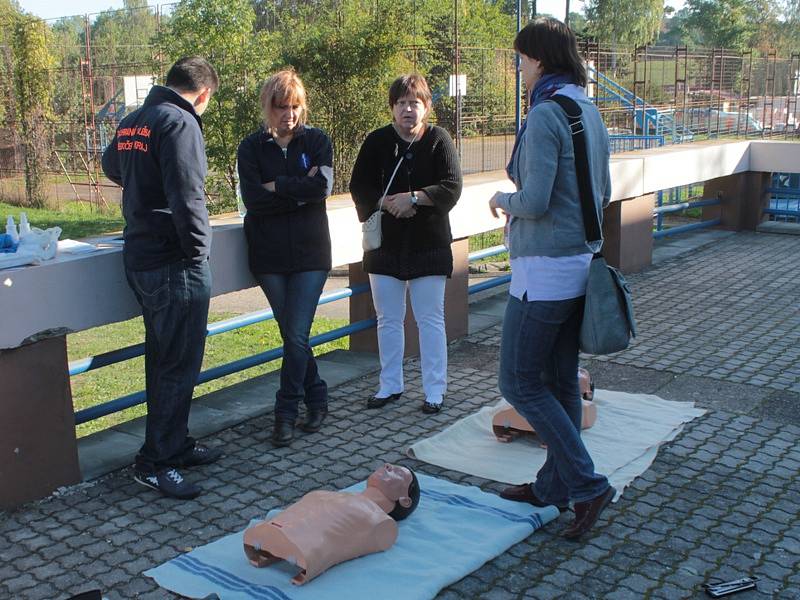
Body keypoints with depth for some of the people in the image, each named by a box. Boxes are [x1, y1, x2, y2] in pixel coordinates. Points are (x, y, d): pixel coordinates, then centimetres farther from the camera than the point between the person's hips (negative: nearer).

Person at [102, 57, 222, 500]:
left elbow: (111, 166, 32)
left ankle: (175, 445, 30)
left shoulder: (132, 121, 12)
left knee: (164, 359, 18)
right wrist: (198, 249, -14)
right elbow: (187, 196, -24)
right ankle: (155, 463, 6)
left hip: (139, 257, 9)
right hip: (175, 264, -9)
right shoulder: (180, 123, -15)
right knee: (179, 364, -1)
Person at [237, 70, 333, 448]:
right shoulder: (252, 147, 2)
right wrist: (300, 192, -12)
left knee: (297, 335, -5)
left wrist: (276, 187, -12)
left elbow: (322, 186, -15)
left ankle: (286, 412, 7)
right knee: (291, 335, 9)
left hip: (311, 251, -1)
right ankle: (316, 398, 26)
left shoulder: (316, 141, 2)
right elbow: (252, 199, -11)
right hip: (269, 254, 1)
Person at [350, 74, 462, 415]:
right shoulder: (377, 141, 1)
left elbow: (451, 188, -11)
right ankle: (390, 385, 25)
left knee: (430, 320, 3)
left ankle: (435, 390, 13)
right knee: (388, 320, 12)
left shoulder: (439, 140, -4)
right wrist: (388, 204, -18)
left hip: (428, 245, -3)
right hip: (385, 244, 3)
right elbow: (359, 188, -2)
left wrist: (412, 198, -22)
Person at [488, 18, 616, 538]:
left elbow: (535, 201, -23)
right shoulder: (591, 114, 12)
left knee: (520, 382, 1)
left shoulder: (545, 116, -17)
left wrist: (503, 199, -2)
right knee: (562, 382, 15)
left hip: (544, 271, -9)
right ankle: (554, 485, 27)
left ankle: (587, 485, 1)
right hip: (581, 264, 9)